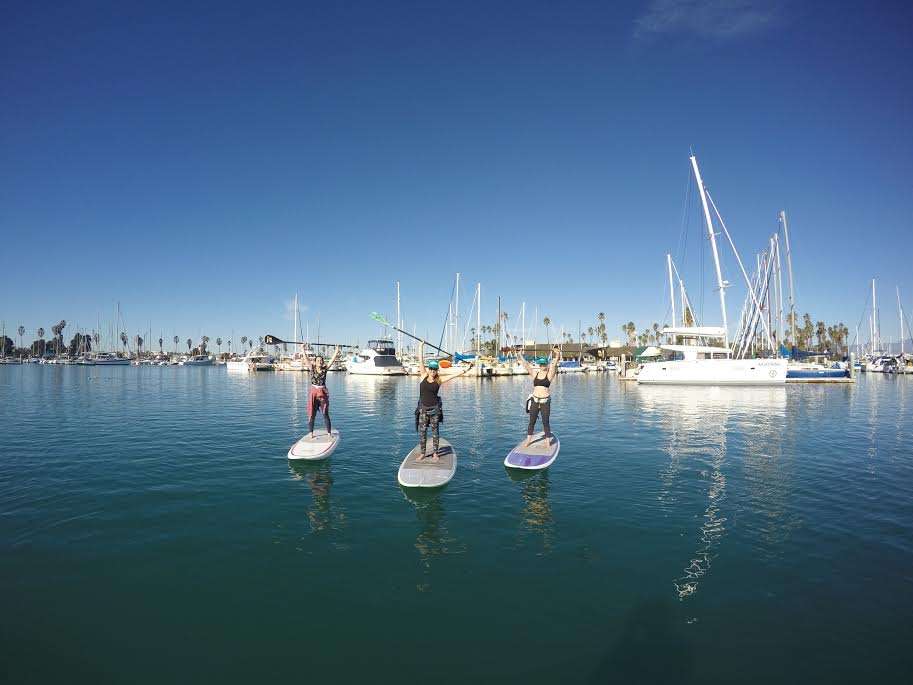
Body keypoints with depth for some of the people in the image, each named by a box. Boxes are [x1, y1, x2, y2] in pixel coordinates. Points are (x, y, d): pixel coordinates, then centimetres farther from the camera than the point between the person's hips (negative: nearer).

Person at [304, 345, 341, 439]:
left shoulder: (325, 369, 2)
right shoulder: (312, 369, 0)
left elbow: (332, 360, -4)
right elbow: (306, 360, -8)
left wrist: (337, 350, -11)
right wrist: (303, 350, -17)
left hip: (323, 393, 0)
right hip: (313, 393, 0)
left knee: (326, 415, 4)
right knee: (311, 415, 4)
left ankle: (329, 433, 9)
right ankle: (311, 434, 10)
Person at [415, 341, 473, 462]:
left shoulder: (439, 380, -1)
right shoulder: (424, 376, 1)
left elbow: (453, 375, -3)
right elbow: (421, 361, 1)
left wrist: (464, 370, -9)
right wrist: (421, 347, 0)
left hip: (435, 408, -1)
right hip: (423, 408, 1)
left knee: (435, 431, 7)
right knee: (422, 431, 5)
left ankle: (435, 454, 14)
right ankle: (422, 453, 16)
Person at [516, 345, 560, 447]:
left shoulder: (549, 374, 0)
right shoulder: (534, 373, 7)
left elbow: (553, 365, -14)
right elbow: (526, 364, 4)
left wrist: (557, 356, -27)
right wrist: (520, 355, -3)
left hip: (545, 401, -3)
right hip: (534, 400, 3)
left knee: (545, 422, 2)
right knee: (532, 422, 7)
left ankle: (548, 442, 11)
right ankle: (528, 440, 17)